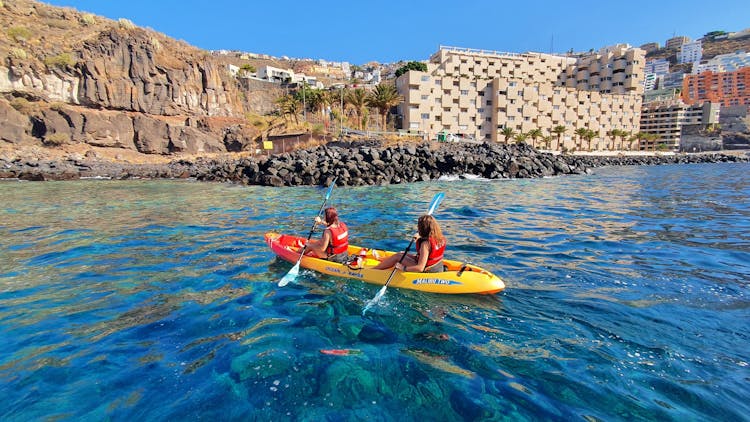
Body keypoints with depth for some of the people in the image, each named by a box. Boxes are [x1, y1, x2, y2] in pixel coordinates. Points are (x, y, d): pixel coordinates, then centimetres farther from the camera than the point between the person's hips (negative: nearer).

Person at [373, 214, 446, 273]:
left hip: (427, 272, -8)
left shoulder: (425, 243, -29)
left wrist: (403, 268, -22)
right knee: (401, 254, 19)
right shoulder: (440, 238, -6)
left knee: (397, 256, 2)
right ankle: (382, 260, 43)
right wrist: (420, 238, 27)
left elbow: (420, 268, -33)